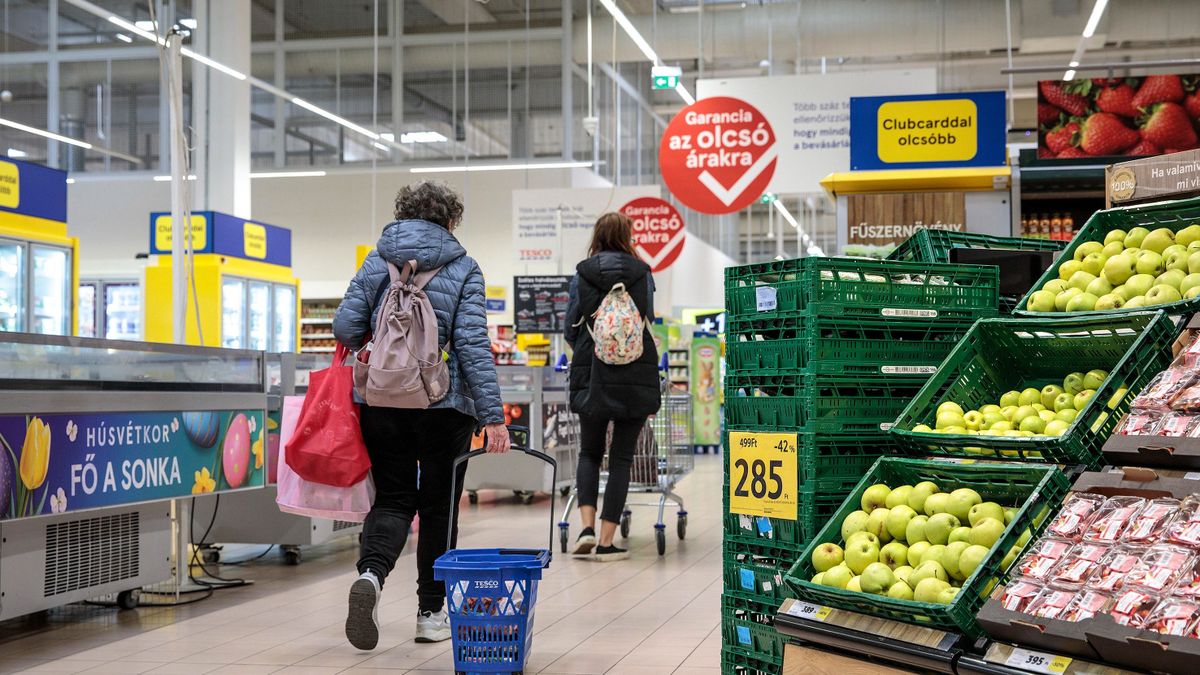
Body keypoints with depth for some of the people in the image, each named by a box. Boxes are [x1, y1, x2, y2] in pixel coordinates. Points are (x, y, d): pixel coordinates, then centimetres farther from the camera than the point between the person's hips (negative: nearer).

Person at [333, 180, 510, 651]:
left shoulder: (376, 262, 6)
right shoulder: (462, 269, -2)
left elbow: (345, 328, 0)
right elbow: (472, 343, -11)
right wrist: (493, 416, -12)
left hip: (381, 401, 2)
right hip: (445, 405, -2)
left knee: (393, 499, 11)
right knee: (439, 506, 11)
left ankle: (370, 574, -17)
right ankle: (431, 614, 16)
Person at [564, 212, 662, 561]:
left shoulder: (582, 274, 1)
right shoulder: (642, 273, 1)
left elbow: (570, 327, 5)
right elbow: (649, 323, 7)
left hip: (592, 375, 1)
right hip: (636, 375, 0)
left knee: (590, 452, 15)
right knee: (621, 457, 4)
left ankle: (587, 526, -3)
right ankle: (606, 541, 2)